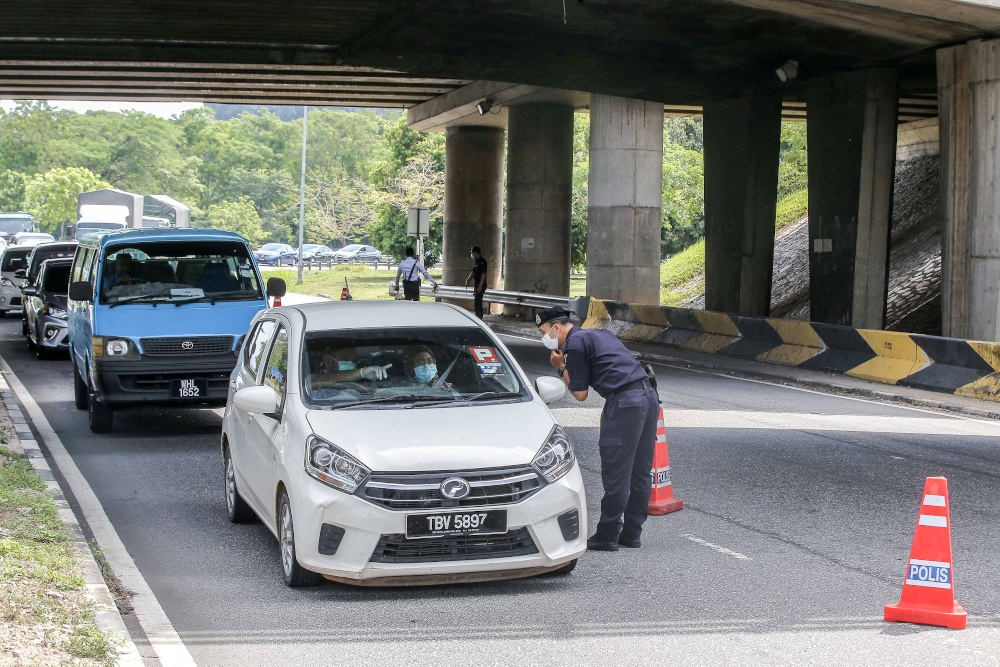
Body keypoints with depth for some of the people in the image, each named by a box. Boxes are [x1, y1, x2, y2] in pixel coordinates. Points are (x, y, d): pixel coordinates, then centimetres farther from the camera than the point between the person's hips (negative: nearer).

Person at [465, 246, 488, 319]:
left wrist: (480, 286, -23)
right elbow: (473, 273, 22)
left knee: (478, 302, -10)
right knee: (478, 302, 14)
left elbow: (483, 274, -20)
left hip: (480, 285, -10)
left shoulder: (482, 262, -15)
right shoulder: (476, 262, 13)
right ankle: (479, 317, 22)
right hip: (476, 285, 10)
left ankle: (479, 318, -8)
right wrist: (468, 279, 6)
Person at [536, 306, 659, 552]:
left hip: (624, 402, -9)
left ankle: (607, 536, 0)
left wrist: (562, 367, 11)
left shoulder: (575, 343, -2)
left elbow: (580, 394, -1)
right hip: (649, 396, 9)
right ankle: (631, 533, 19)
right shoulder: (600, 334, 25)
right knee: (640, 472, 12)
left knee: (616, 474, -4)